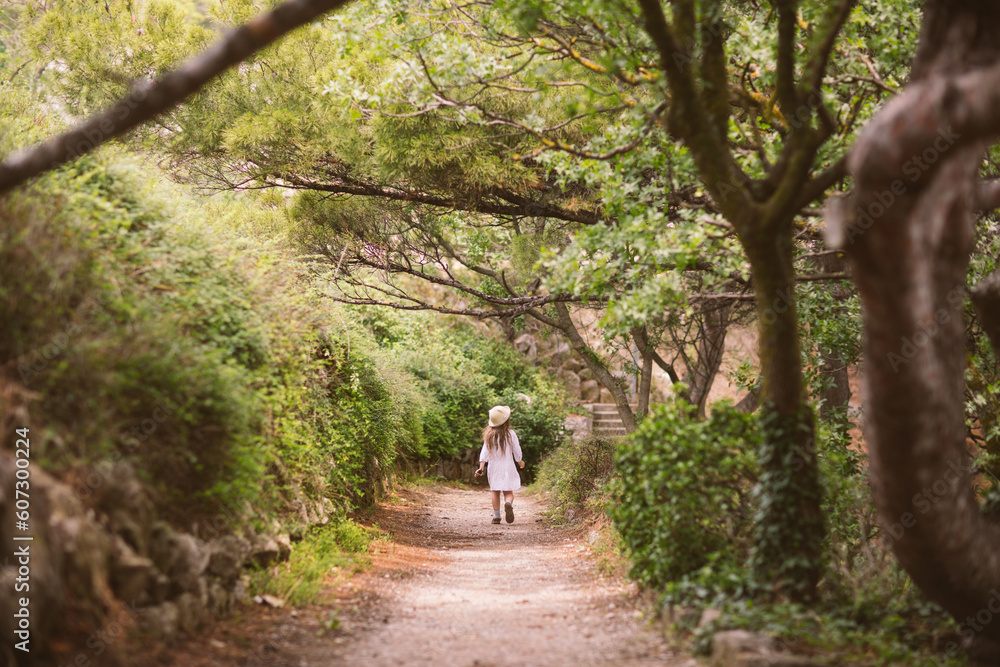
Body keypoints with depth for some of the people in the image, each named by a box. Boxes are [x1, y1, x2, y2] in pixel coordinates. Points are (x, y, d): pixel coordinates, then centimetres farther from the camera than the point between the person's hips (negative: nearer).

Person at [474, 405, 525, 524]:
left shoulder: (489, 435, -3)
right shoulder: (510, 434, -7)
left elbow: (485, 452, -5)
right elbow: (517, 451, 2)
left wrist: (481, 468, -4)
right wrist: (520, 461, 21)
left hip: (494, 466, 2)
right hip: (507, 466, -2)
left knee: (495, 492, 12)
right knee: (508, 492, 0)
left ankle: (496, 516, 8)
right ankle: (508, 503, -32)